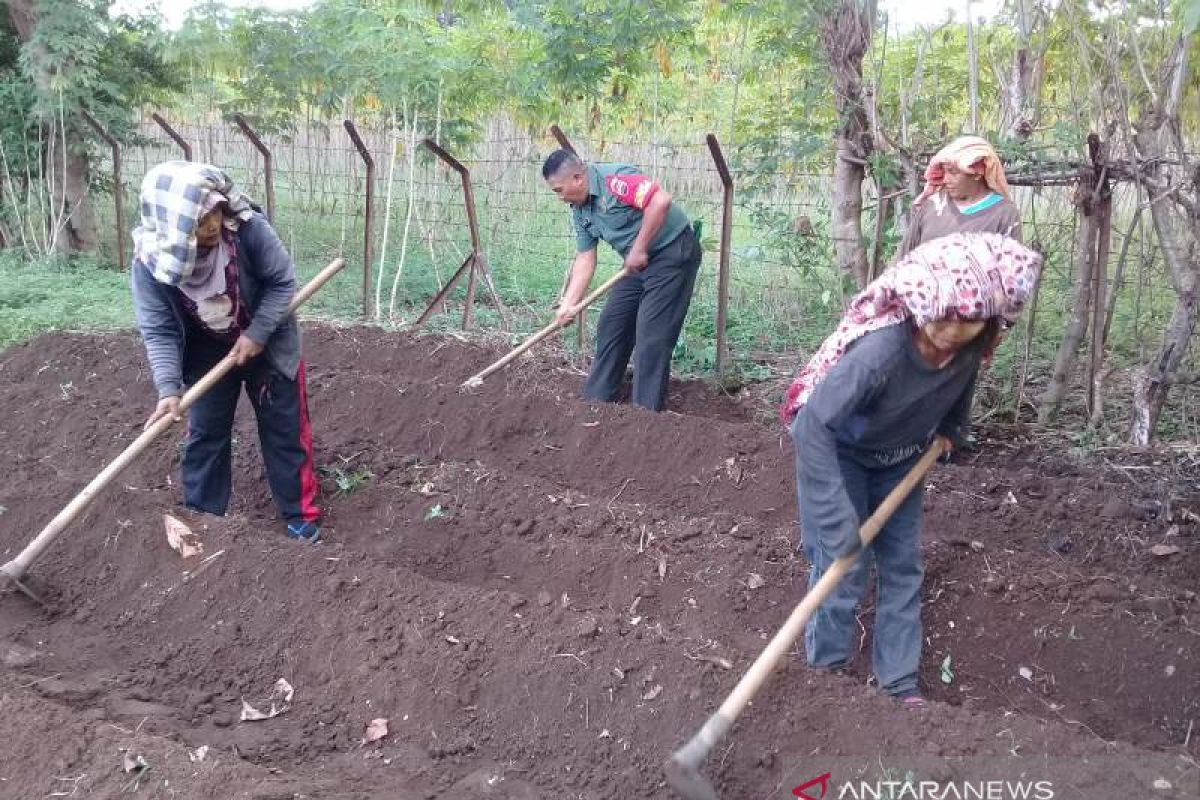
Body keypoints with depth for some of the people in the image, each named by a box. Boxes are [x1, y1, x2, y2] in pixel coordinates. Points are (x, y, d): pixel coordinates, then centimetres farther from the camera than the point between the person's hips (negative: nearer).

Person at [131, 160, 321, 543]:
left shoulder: (248, 228, -31)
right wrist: (168, 388, -30)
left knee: (285, 428, 6)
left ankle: (300, 515, 20)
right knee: (204, 433, 7)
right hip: (207, 351, 1)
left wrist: (256, 333, -23)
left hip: (267, 342, -1)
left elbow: (282, 281, -18)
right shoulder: (150, 261, -25)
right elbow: (158, 331, -20)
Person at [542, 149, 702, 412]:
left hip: (673, 250, -9)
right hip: (638, 263, 9)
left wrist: (639, 249, -24)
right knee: (611, 327, 10)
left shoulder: (613, 179, -22)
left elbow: (661, 200, -32)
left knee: (651, 336, -10)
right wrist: (568, 304, 1)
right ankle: (596, 399, 21)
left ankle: (646, 413, -2)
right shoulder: (580, 211, 7)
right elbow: (585, 259, 10)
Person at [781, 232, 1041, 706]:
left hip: (900, 456, 6)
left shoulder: (971, 346, -23)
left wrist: (951, 430, 12)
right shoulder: (881, 348, -42)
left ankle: (900, 680, 20)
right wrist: (839, 516, -43)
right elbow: (814, 425, -42)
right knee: (843, 565, -7)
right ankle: (825, 673, 13)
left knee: (903, 564, 8)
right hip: (837, 452, -6)